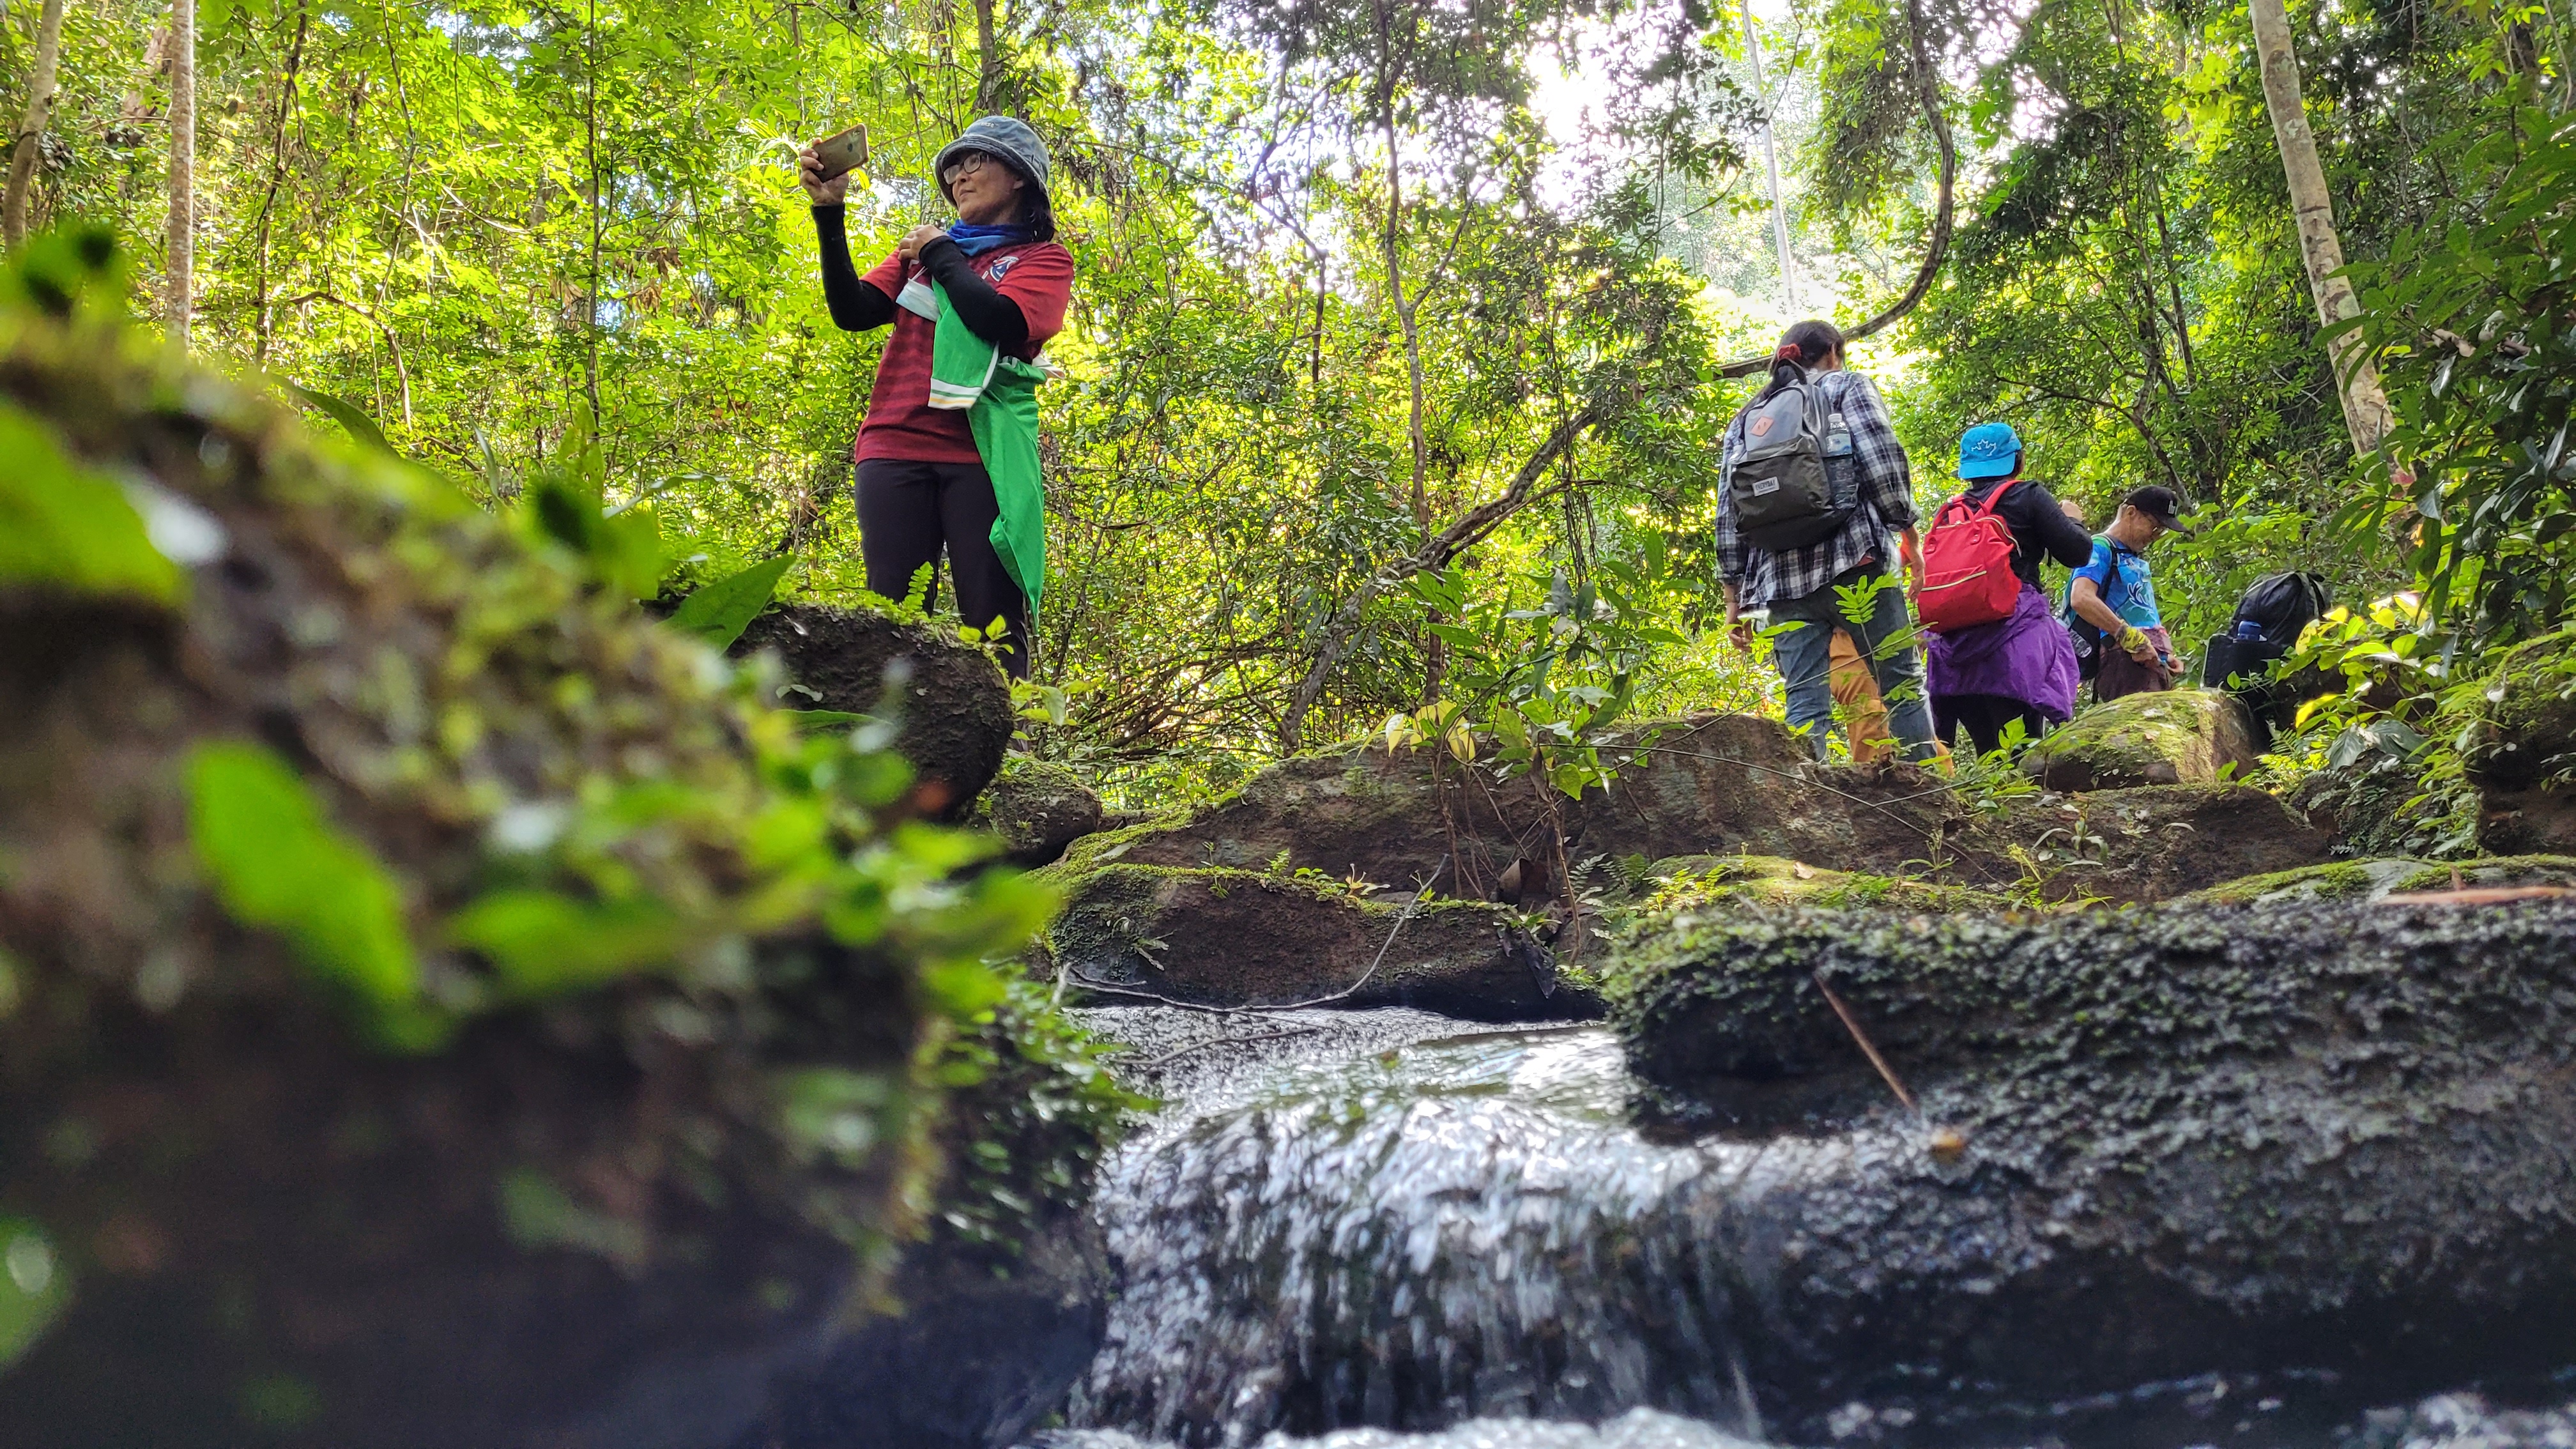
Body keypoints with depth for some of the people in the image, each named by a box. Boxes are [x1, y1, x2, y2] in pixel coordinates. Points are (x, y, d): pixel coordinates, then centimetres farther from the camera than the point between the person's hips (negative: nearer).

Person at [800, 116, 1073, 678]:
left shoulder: (1044, 258, 13)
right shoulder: (920, 248, 24)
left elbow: (999, 322, -8)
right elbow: (852, 311, 9)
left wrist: (942, 256, 6)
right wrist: (830, 212, 1)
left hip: (980, 454, -3)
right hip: (895, 448, 3)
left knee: (992, 624, -9)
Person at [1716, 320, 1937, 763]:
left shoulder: (1744, 420, 23)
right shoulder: (1848, 387, 11)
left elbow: (1728, 515, 15)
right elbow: (1882, 464, -5)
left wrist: (1734, 598, 15)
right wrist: (1909, 536, 5)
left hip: (1782, 578, 4)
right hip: (1854, 561, -4)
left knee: (1805, 705, 0)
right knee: (1902, 683, 4)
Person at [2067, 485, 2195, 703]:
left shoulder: (2138, 560, 28)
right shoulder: (2100, 548, -2)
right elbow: (2081, 599, -21)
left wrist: (2166, 655, 16)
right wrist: (2132, 638, -21)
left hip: (2152, 662, 10)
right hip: (2125, 661, -10)